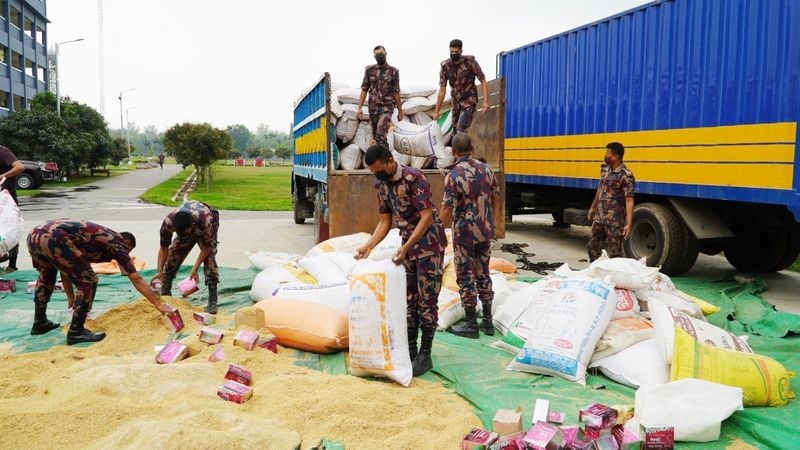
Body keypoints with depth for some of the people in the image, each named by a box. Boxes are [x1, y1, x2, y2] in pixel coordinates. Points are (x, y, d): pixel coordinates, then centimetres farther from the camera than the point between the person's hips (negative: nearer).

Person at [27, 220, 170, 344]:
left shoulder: (100, 237, 33)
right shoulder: (117, 243, 12)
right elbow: (136, 279, 8)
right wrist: (159, 304, 10)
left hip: (35, 234, 9)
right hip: (53, 239, -9)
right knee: (88, 281, 3)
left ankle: (40, 323, 45)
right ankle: (76, 332, 7)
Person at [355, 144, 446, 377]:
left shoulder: (413, 178, -20)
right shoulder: (381, 185, 4)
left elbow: (427, 217, -24)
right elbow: (385, 222, 9)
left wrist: (405, 247, -29)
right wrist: (368, 246, -5)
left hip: (429, 244, -8)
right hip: (408, 245, 8)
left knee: (427, 300, -3)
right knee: (409, 300, 10)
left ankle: (425, 355, 5)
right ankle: (410, 350, 20)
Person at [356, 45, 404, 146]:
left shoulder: (393, 71, -2)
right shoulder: (369, 70, 4)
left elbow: (396, 92, 2)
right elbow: (364, 90, 5)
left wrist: (400, 111, 4)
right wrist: (359, 108, -3)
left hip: (387, 107, -3)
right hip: (373, 107, 4)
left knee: (380, 135, -19)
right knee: (376, 135, 13)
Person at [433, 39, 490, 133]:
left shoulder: (470, 62, -15)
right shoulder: (445, 67, -7)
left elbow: (483, 81, -11)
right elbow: (442, 90, -3)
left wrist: (486, 101, -22)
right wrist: (436, 111, -3)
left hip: (469, 100, -4)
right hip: (456, 101, 4)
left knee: (461, 130, -19)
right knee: (455, 129, 10)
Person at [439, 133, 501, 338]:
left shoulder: (453, 176, -17)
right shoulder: (486, 169, 1)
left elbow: (447, 210, -18)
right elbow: (496, 199, 9)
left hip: (464, 233, -5)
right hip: (485, 232, 6)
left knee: (466, 278, 5)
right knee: (483, 274, 16)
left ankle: (472, 325, 11)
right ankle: (488, 321, 22)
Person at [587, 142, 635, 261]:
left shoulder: (625, 176, -18)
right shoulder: (605, 169, 6)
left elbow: (629, 200, -21)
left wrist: (629, 223, -27)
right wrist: (593, 207, 26)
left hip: (615, 221, -8)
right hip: (599, 217, 8)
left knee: (614, 253, -1)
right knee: (593, 247, 17)